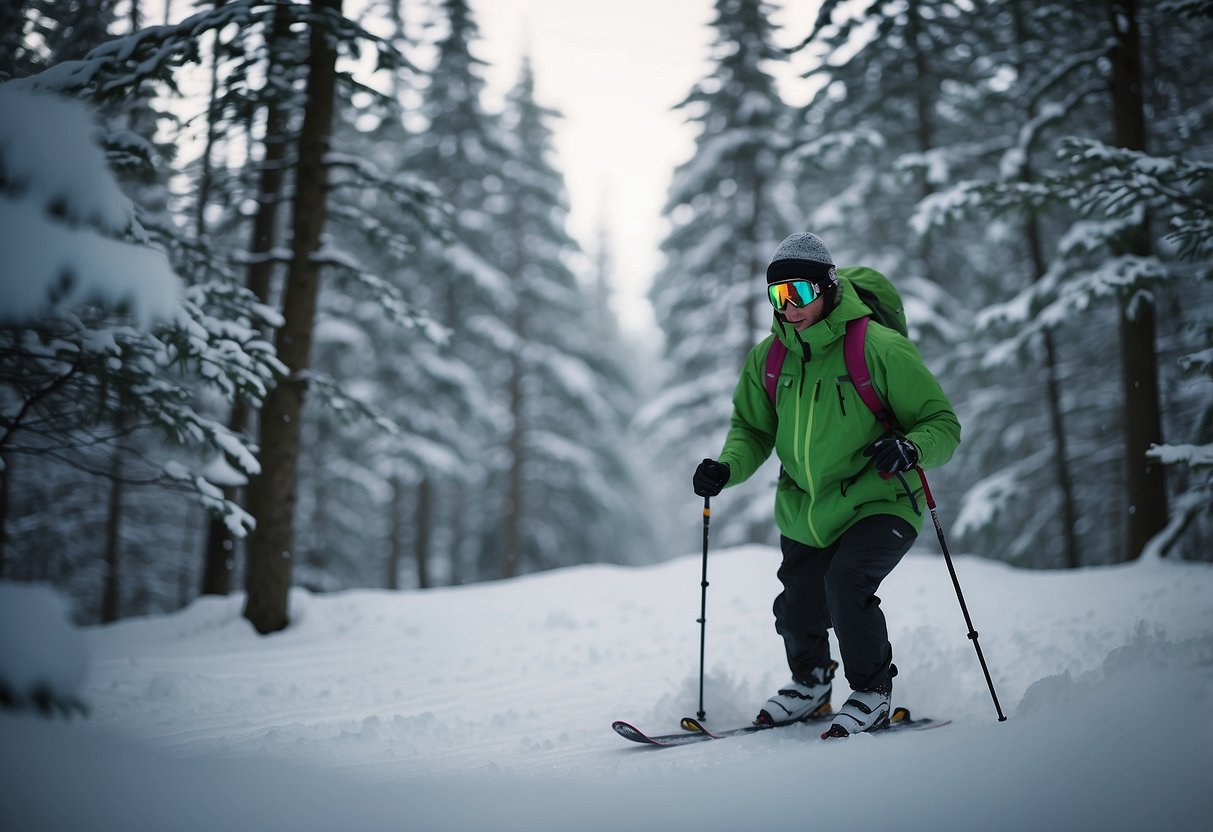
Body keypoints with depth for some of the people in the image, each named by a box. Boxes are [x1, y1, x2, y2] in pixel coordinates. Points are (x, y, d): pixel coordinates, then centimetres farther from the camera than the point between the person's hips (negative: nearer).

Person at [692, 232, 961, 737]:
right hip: (804, 513, 5)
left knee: (846, 584, -25)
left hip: (877, 504, -5)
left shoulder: (880, 348, -15)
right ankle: (810, 685, 38)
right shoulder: (768, 358, 0)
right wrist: (728, 468, -8)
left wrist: (910, 448, -32)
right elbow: (752, 429, 13)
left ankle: (872, 693, 0)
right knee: (798, 613, 4)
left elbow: (943, 424, -10)